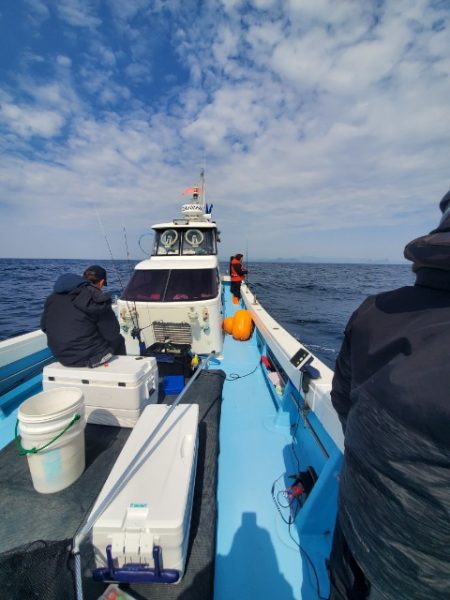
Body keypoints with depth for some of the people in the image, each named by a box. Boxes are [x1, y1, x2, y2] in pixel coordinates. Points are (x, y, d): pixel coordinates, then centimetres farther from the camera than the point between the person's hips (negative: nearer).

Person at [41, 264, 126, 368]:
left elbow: (44, 327, 12)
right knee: (119, 340, 20)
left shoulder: (53, 297, 3)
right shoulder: (96, 299, -18)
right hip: (88, 356, -7)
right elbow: (113, 335, -15)